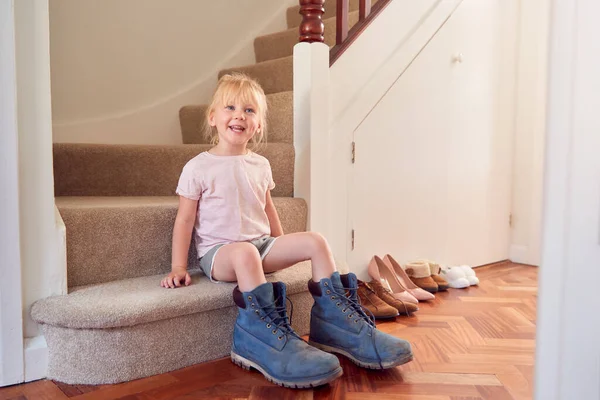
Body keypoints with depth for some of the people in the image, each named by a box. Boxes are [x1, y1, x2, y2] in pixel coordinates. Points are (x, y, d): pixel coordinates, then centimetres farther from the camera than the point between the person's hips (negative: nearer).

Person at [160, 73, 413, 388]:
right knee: (245, 253, -39)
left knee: (315, 241, -14)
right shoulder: (198, 168, -4)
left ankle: (331, 322, -12)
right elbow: (184, 220, -3)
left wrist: (283, 250, 19)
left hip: (262, 244, 5)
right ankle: (259, 333, -37)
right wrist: (178, 267, -9)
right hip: (218, 251, -5)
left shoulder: (260, 165, 10)